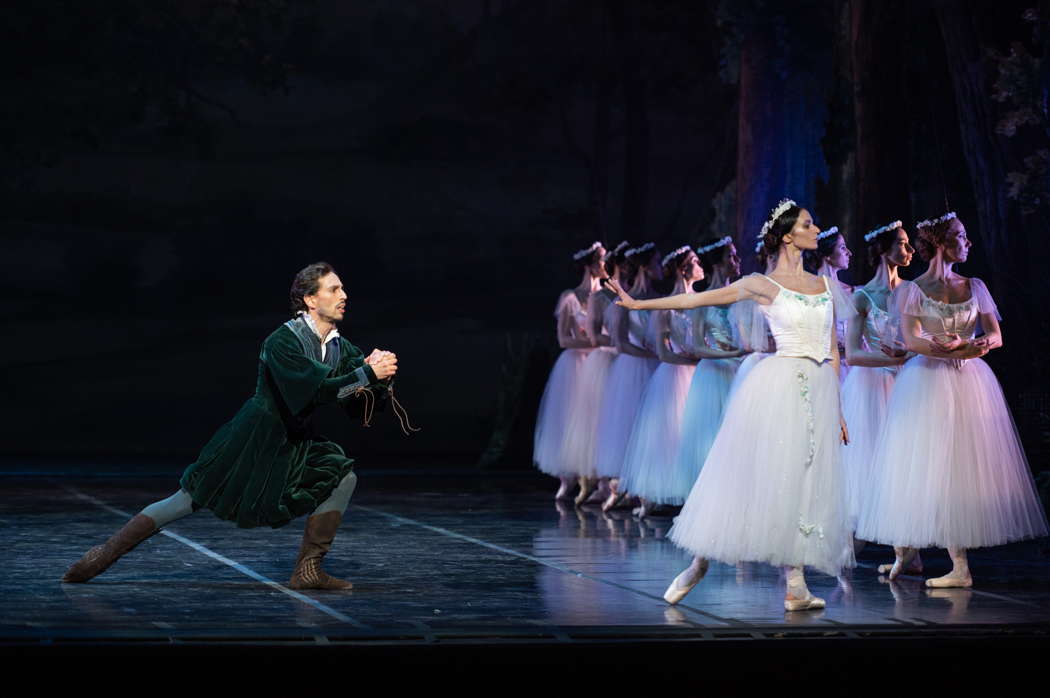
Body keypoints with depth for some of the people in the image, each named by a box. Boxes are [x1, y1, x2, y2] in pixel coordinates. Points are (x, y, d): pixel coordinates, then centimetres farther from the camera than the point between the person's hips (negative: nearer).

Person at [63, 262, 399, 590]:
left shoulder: (341, 348, 1)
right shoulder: (282, 342, -22)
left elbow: (366, 399, 1)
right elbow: (314, 390, -35)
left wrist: (380, 376, -21)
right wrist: (367, 373, -33)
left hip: (295, 441, 7)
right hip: (254, 437, -7)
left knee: (342, 476, -12)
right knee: (188, 500, -3)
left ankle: (308, 570, -7)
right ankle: (106, 553, 7)